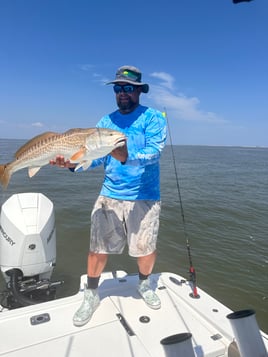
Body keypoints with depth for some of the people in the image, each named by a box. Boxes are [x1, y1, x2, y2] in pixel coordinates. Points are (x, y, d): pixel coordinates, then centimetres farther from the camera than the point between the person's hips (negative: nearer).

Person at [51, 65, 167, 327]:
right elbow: (95, 158, 2)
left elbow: (154, 152, -18)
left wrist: (127, 157, -36)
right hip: (109, 195, 3)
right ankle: (91, 296, 29)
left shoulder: (153, 117, -2)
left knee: (146, 249, 7)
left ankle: (144, 285, 39)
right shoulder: (105, 122, 9)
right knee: (98, 247, 5)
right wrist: (73, 162, -19)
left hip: (144, 198, -2)